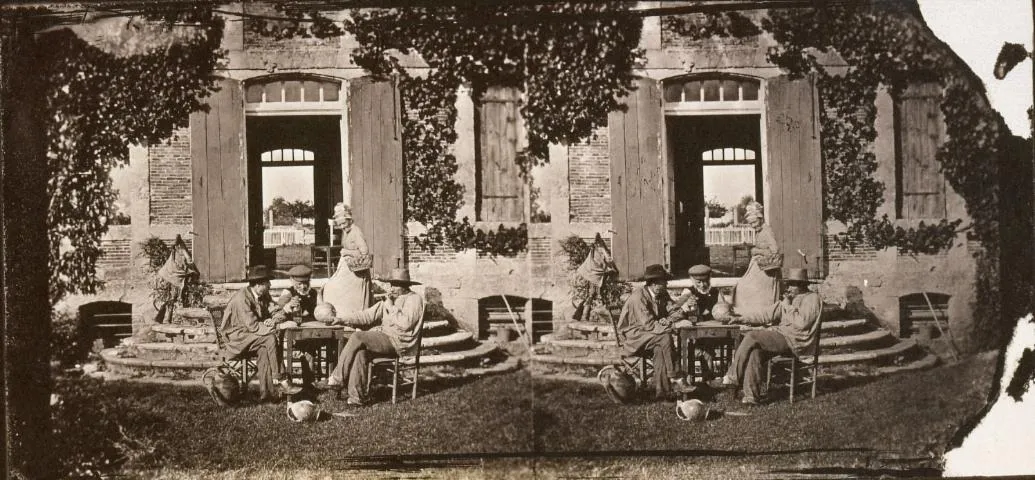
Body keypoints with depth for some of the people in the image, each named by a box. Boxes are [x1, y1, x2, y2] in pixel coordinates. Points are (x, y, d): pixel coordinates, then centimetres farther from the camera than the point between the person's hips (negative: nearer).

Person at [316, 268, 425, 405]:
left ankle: (337, 380, -15)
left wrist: (390, 306, -11)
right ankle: (356, 396, -27)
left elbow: (405, 323, -16)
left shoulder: (414, 299, -2)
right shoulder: (389, 300, 22)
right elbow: (367, 315, 18)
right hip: (384, 339, 7)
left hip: (400, 342, -7)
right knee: (359, 352, -25)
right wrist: (343, 319, 10)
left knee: (357, 337, -22)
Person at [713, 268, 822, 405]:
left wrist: (788, 306, -9)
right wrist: (743, 319, 11)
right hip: (783, 335, 8)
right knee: (755, 351, -22)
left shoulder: (812, 299, -3)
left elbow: (801, 323, -16)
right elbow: (768, 314, 20)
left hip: (797, 342, -8)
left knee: (752, 337, -20)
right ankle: (751, 396, -23)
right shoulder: (789, 299, 22)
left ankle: (732, 378, -12)